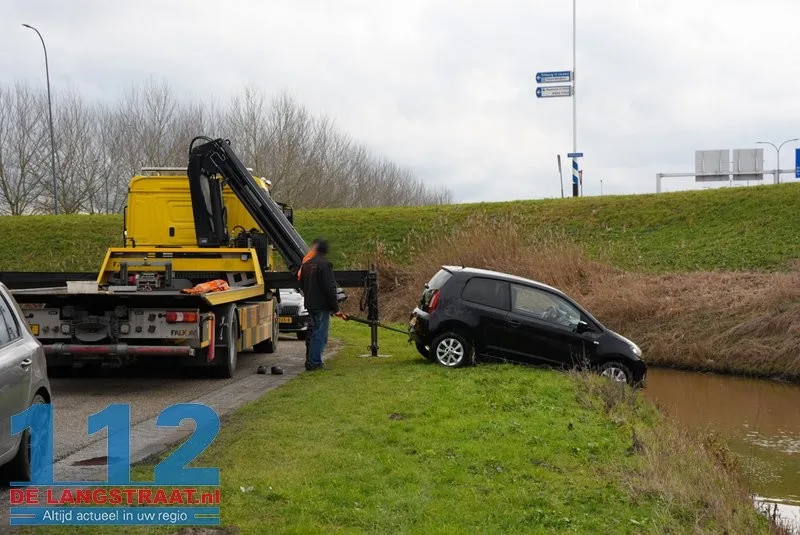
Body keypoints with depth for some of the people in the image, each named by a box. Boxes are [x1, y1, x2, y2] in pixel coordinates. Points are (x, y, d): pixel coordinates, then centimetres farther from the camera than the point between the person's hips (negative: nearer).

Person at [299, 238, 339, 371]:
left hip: (310, 304, 8)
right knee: (320, 334, -3)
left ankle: (311, 360, 21)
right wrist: (335, 307, -12)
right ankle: (314, 362, -3)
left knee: (315, 332, 17)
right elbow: (330, 288, -18)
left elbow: (302, 284, 20)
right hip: (322, 305, -8)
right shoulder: (324, 264, -15)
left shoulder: (307, 264, 10)